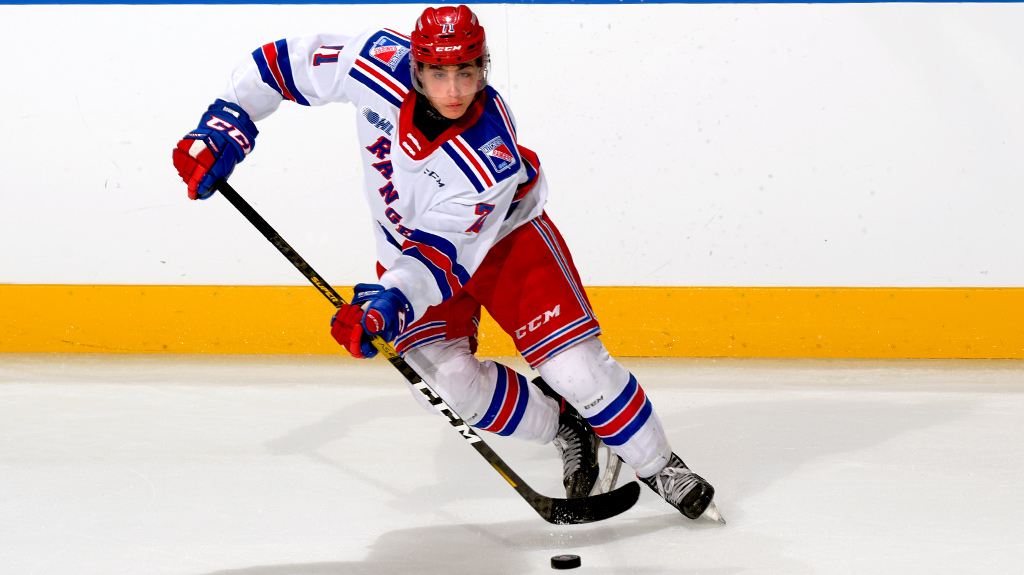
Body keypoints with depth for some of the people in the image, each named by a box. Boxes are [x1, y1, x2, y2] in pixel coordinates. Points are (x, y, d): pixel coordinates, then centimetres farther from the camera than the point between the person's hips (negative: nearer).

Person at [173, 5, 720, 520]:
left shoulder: (491, 158, -36)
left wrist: (389, 301, -48)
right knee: (446, 379, -15)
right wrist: (225, 127, -18)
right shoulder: (380, 63, -29)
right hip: (408, 241, 3)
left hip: (504, 235, -3)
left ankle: (657, 465, 7)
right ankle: (564, 428, 9)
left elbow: (441, 255, -33)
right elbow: (287, 61, -14)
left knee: (573, 362, -15)